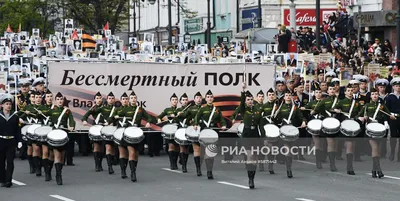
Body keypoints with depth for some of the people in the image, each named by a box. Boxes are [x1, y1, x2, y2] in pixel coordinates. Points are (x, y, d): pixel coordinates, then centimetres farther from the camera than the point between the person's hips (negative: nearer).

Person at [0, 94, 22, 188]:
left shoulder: (15, 116, 5)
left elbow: (18, 130, 5)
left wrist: (19, 141, -2)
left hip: (11, 142, 0)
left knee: (10, 161, -7)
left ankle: (8, 180, -8)